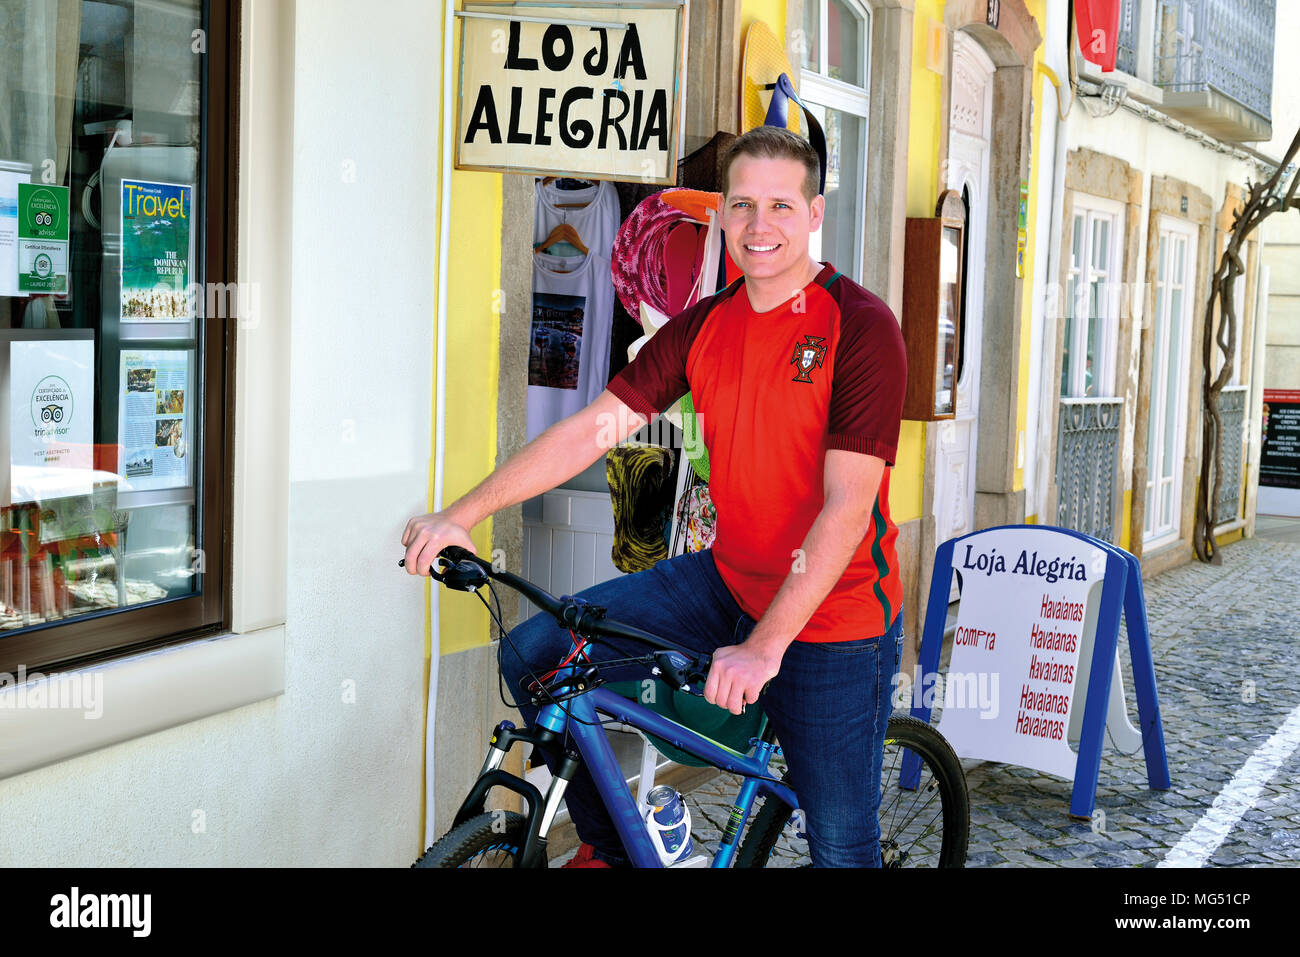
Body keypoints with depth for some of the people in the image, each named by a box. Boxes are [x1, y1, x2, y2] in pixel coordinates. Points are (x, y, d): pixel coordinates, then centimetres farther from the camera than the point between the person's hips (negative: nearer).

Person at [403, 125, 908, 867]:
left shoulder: (861, 327, -16)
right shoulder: (702, 327, 3)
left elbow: (847, 505, -22)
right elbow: (592, 428, 0)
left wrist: (765, 645, -29)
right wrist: (463, 514, -7)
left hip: (833, 615, -5)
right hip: (727, 580, 6)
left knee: (841, 844, 1)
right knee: (535, 654, -3)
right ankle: (613, 846, 16)